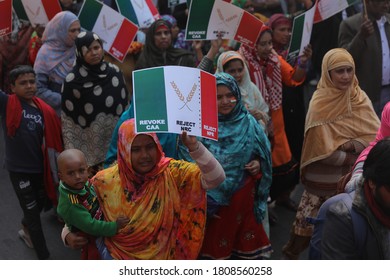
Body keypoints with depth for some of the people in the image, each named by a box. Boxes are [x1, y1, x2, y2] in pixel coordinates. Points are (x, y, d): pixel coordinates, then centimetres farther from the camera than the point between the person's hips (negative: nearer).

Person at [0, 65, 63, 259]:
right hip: (18, 170, -4)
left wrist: (56, 169, 7)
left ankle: (26, 229, 56)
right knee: (32, 213, 5)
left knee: (41, 204, 24)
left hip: (40, 168, 4)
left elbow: (51, 140, 6)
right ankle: (44, 259, 17)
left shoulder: (44, 110, 0)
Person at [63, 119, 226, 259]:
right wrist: (67, 234, -12)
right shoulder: (105, 181, -7)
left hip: (165, 257, 1)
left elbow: (215, 178, -20)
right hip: (121, 257, 0)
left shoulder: (172, 172, -10)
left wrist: (194, 146, -31)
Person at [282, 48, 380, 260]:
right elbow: (323, 149, -17)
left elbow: (376, 134, -4)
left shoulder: (360, 99, 0)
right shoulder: (320, 104, -14)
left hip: (353, 175, 4)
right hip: (324, 176, -4)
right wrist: (349, 159, -10)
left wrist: (354, 145, -20)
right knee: (308, 220, 3)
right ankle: (290, 255, 24)